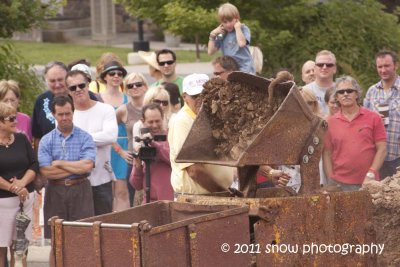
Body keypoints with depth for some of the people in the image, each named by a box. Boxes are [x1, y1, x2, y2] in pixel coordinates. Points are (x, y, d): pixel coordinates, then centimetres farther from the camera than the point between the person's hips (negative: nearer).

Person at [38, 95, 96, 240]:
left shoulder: (85, 138, 3)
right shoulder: (46, 141, 5)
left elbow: (87, 166, -12)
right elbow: (46, 172, -7)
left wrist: (59, 164, -7)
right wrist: (77, 167, -8)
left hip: (80, 191, -1)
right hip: (55, 191, 1)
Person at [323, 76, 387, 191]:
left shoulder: (373, 118, 4)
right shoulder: (330, 122, 7)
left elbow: (381, 149, 2)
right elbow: (327, 154, 8)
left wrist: (371, 174, -7)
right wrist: (331, 180, -2)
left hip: (367, 183, -1)